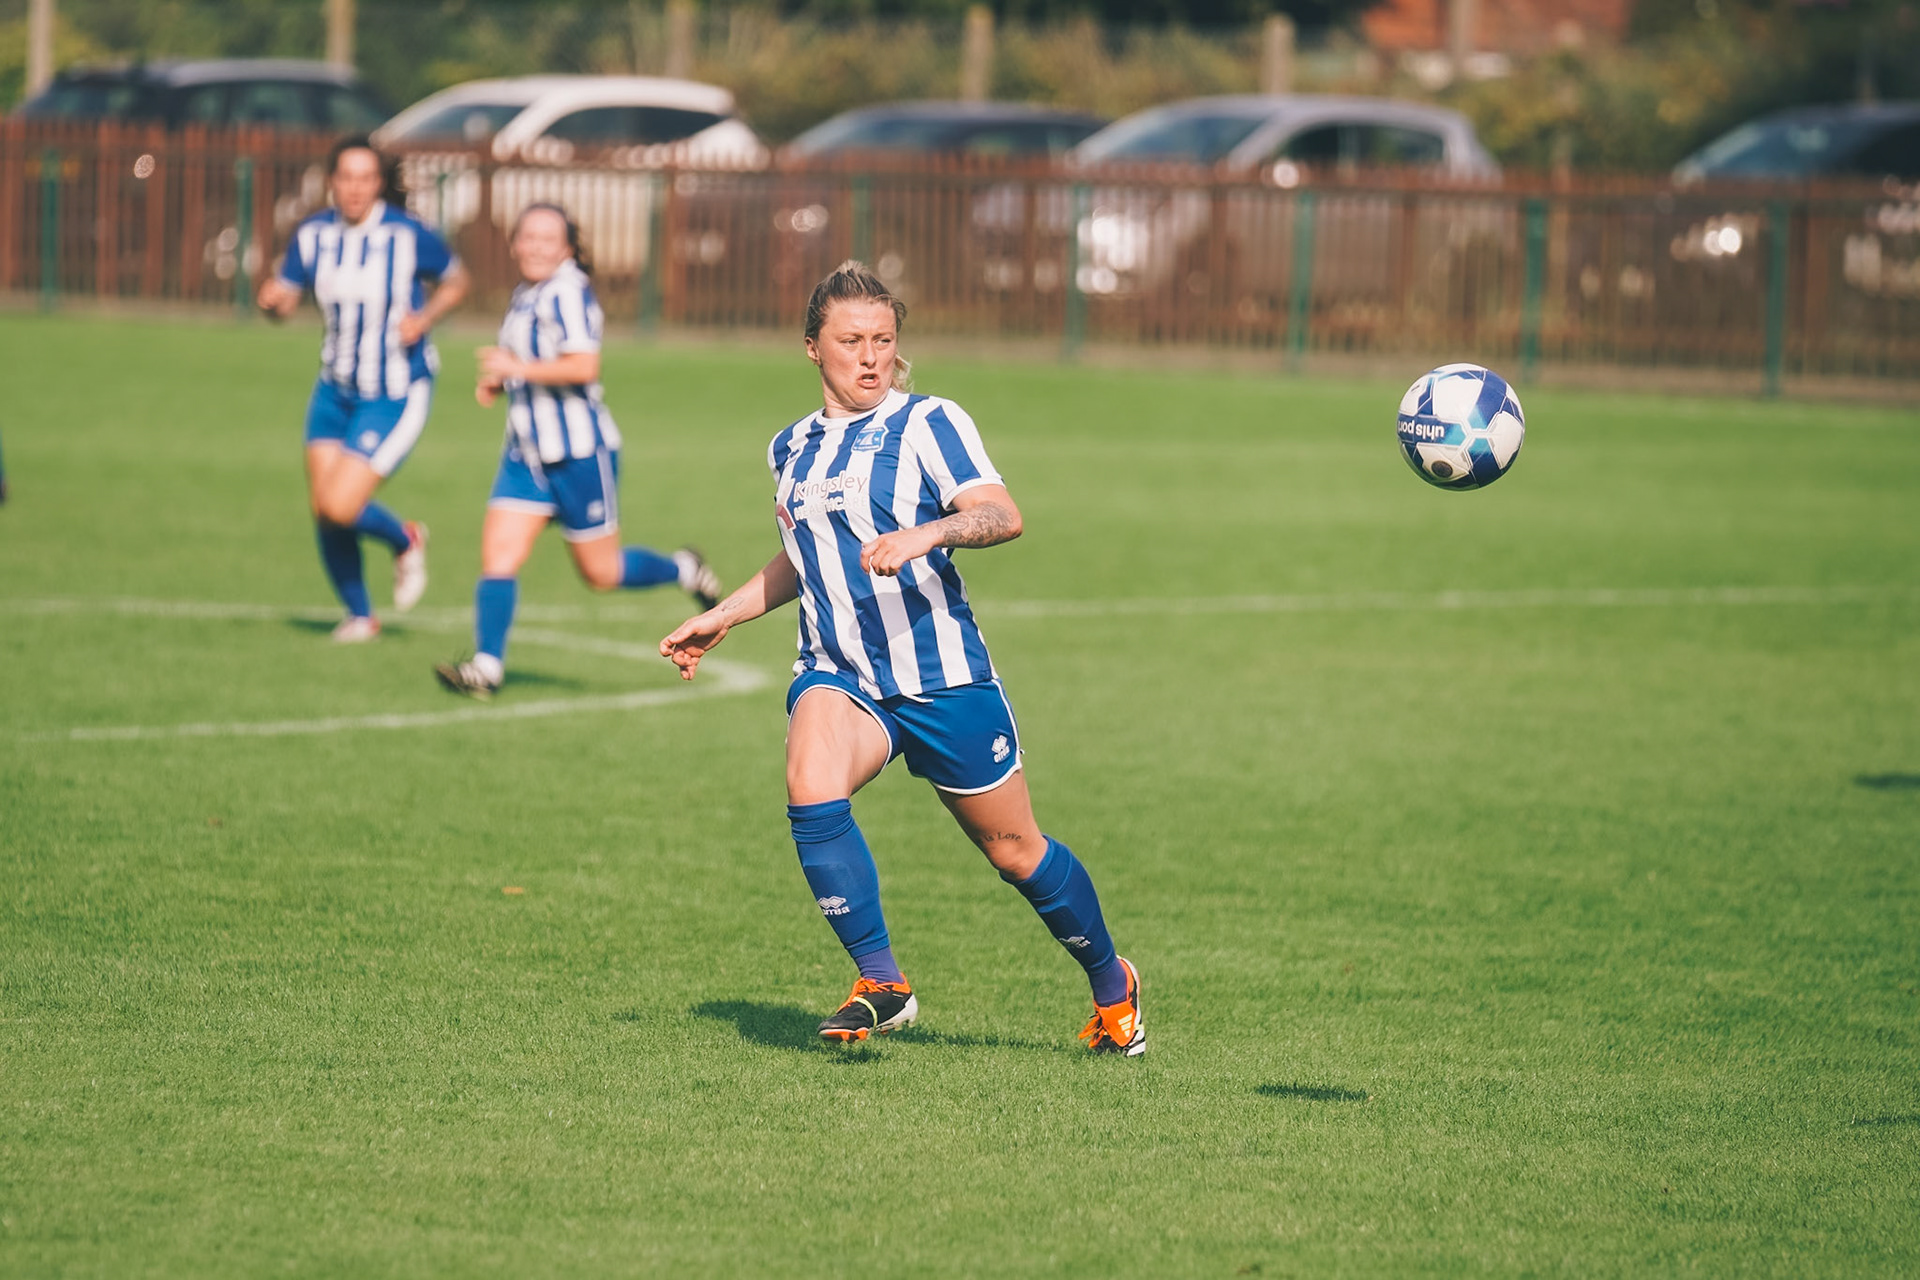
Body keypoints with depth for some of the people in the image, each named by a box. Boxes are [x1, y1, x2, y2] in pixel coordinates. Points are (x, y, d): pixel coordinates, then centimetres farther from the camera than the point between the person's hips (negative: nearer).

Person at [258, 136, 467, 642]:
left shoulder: (408, 235, -15)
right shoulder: (313, 235, -4)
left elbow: (455, 282, 1)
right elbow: (286, 297, 2)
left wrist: (424, 319, -17)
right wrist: (272, 301, -21)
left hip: (395, 395, -5)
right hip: (336, 388, 5)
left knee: (339, 507, -14)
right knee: (322, 509, 2)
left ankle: (405, 541, 19)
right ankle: (358, 615, 25)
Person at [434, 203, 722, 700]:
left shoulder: (567, 292, -16)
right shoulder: (525, 296, 13)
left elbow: (583, 365, -27)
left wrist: (517, 367, -24)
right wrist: (496, 383, 10)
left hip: (580, 452, -8)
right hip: (528, 453, 8)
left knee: (600, 572, 4)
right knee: (497, 552, -7)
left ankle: (683, 570, 29)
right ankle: (487, 666, -8)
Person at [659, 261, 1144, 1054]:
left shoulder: (927, 424, -6)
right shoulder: (792, 449, 13)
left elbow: (1002, 516, -21)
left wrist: (921, 535, -38)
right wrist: (722, 617, 29)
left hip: (943, 677, -4)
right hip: (838, 677, 4)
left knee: (1014, 851, 6)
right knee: (810, 788, -28)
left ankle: (1112, 988, 32)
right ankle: (881, 985, -18)